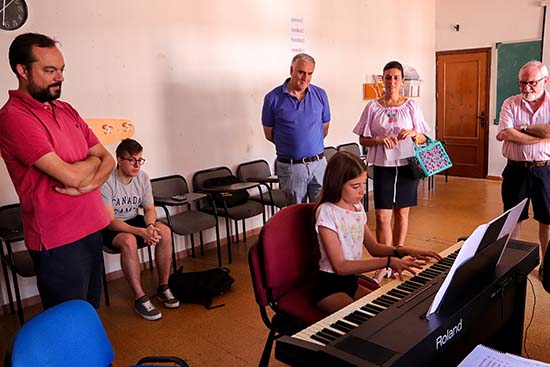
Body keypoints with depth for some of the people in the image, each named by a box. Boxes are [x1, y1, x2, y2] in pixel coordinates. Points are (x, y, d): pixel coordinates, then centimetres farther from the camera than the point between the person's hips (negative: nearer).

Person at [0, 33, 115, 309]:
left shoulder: (66, 110, 10)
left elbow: (108, 159, 8)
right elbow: (70, 175, -22)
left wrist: (88, 183, -13)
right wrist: (93, 161, -1)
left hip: (91, 229, 7)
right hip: (58, 242, -7)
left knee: (91, 312, 19)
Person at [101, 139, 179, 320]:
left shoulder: (142, 177, -7)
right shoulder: (106, 182, -23)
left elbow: (149, 209, 1)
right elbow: (110, 221, -25)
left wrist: (150, 226, -23)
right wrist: (141, 232, -37)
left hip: (134, 220, 5)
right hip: (109, 228, -5)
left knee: (164, 232, -21)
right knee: (128, 240, -37)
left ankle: (163, 287, -7)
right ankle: (139, 298, -25)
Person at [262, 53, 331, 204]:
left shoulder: (320, 95, 5)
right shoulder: (273, 98, -4)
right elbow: (269, 133, 4)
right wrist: (292, 144, 8)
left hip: (318, 163, 2)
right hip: (290, 167, -2)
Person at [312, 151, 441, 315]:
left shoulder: (357, 208, 4)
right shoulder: (327, 212, -19)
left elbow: (374, 248, 14)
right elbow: (340, 266, -22)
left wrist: (403, 251, -5)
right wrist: (388, 262, -26)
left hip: (351, 282, 7)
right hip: (329, 288, -7)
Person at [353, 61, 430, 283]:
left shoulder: (411, 107, 4)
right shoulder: (373, 107, 1)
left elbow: (423, 139, 8)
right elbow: (363, 139, 3)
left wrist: (413, 133, -13)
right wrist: (379, 140, -16)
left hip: (407, 166, 1)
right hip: (382, 166, -1)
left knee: (402, 213, 10)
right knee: (382, 217, -5)